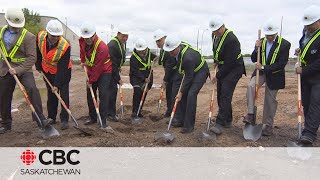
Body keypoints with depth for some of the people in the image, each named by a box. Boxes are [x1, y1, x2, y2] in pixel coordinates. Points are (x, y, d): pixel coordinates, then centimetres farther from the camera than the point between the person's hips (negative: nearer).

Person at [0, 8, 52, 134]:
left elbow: (32, 57, -17)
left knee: (32, 89, -27)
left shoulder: (29, 37, -12)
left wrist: (18, 70, -26)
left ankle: (40, 119, -22)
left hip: (23, 69, -5)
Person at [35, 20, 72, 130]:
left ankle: (64, 120, 3)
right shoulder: (40, 36, -21)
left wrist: (57, 84, -29)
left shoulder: (65, 46, -34)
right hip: (47, 70, 4)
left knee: (64, 95, -6)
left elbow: (62, 68, -30)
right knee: (50, 95, 13)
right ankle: (51, 118, 25)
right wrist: (38, 66, 7)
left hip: (63, 71, -4)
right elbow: (37, 51, 2)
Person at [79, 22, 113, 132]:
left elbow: (98, 67, -27)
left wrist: (91, 81, -20)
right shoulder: (82, 41, -10)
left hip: (104, 71, -7)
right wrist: (83, 61, 16)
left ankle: (103, 122, -12)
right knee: (90, 95, 8)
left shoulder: (102, 47, -31)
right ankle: (93, 118, 22)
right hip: (91, 70, 7)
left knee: (103, 95, -14)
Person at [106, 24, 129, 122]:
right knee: (113, 89, -11)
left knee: (113, 90, 12)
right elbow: (113, 64, -27)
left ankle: (110, 111, 24)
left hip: (115, 69, 9)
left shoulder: (123, 42, 3)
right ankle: (111, 114, -2)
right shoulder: (112, 45, -26)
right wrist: (118, 78, -23)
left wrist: (119, 67, 15)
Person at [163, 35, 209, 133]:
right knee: (183, 94, 3)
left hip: (200, 71, -9)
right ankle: (180, 120, 12)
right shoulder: (179, 46, -12)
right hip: (190, 71, 9)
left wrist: (181, 92, -20)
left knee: (191, 94, -18)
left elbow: (189, 77, -27)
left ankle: (189, 125, -10)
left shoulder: (188, 57, -37)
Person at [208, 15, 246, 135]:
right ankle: (227, 121, 22)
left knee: (225, 95, -16)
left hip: (234, 69, -9)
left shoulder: (231, 39, -26)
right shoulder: (215, 35, 2)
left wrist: (218, 76, -19)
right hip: (223, 67, 9)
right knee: (220, 95, 9)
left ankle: (220, 124, -14)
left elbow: (230, 62, -25)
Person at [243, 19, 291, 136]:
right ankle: (251, 115, -21)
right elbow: (253, 60, 2)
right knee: (251, 86, -26)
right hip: (260, 71, 3)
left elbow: (281, 64, -17)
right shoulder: (261, 42, 0)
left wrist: (264, 67, -23)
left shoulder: (284, 44, -12)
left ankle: (267, 125, 19)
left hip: (274, 75, -2)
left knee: (270, 101, 5)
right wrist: (257, 49, -16)